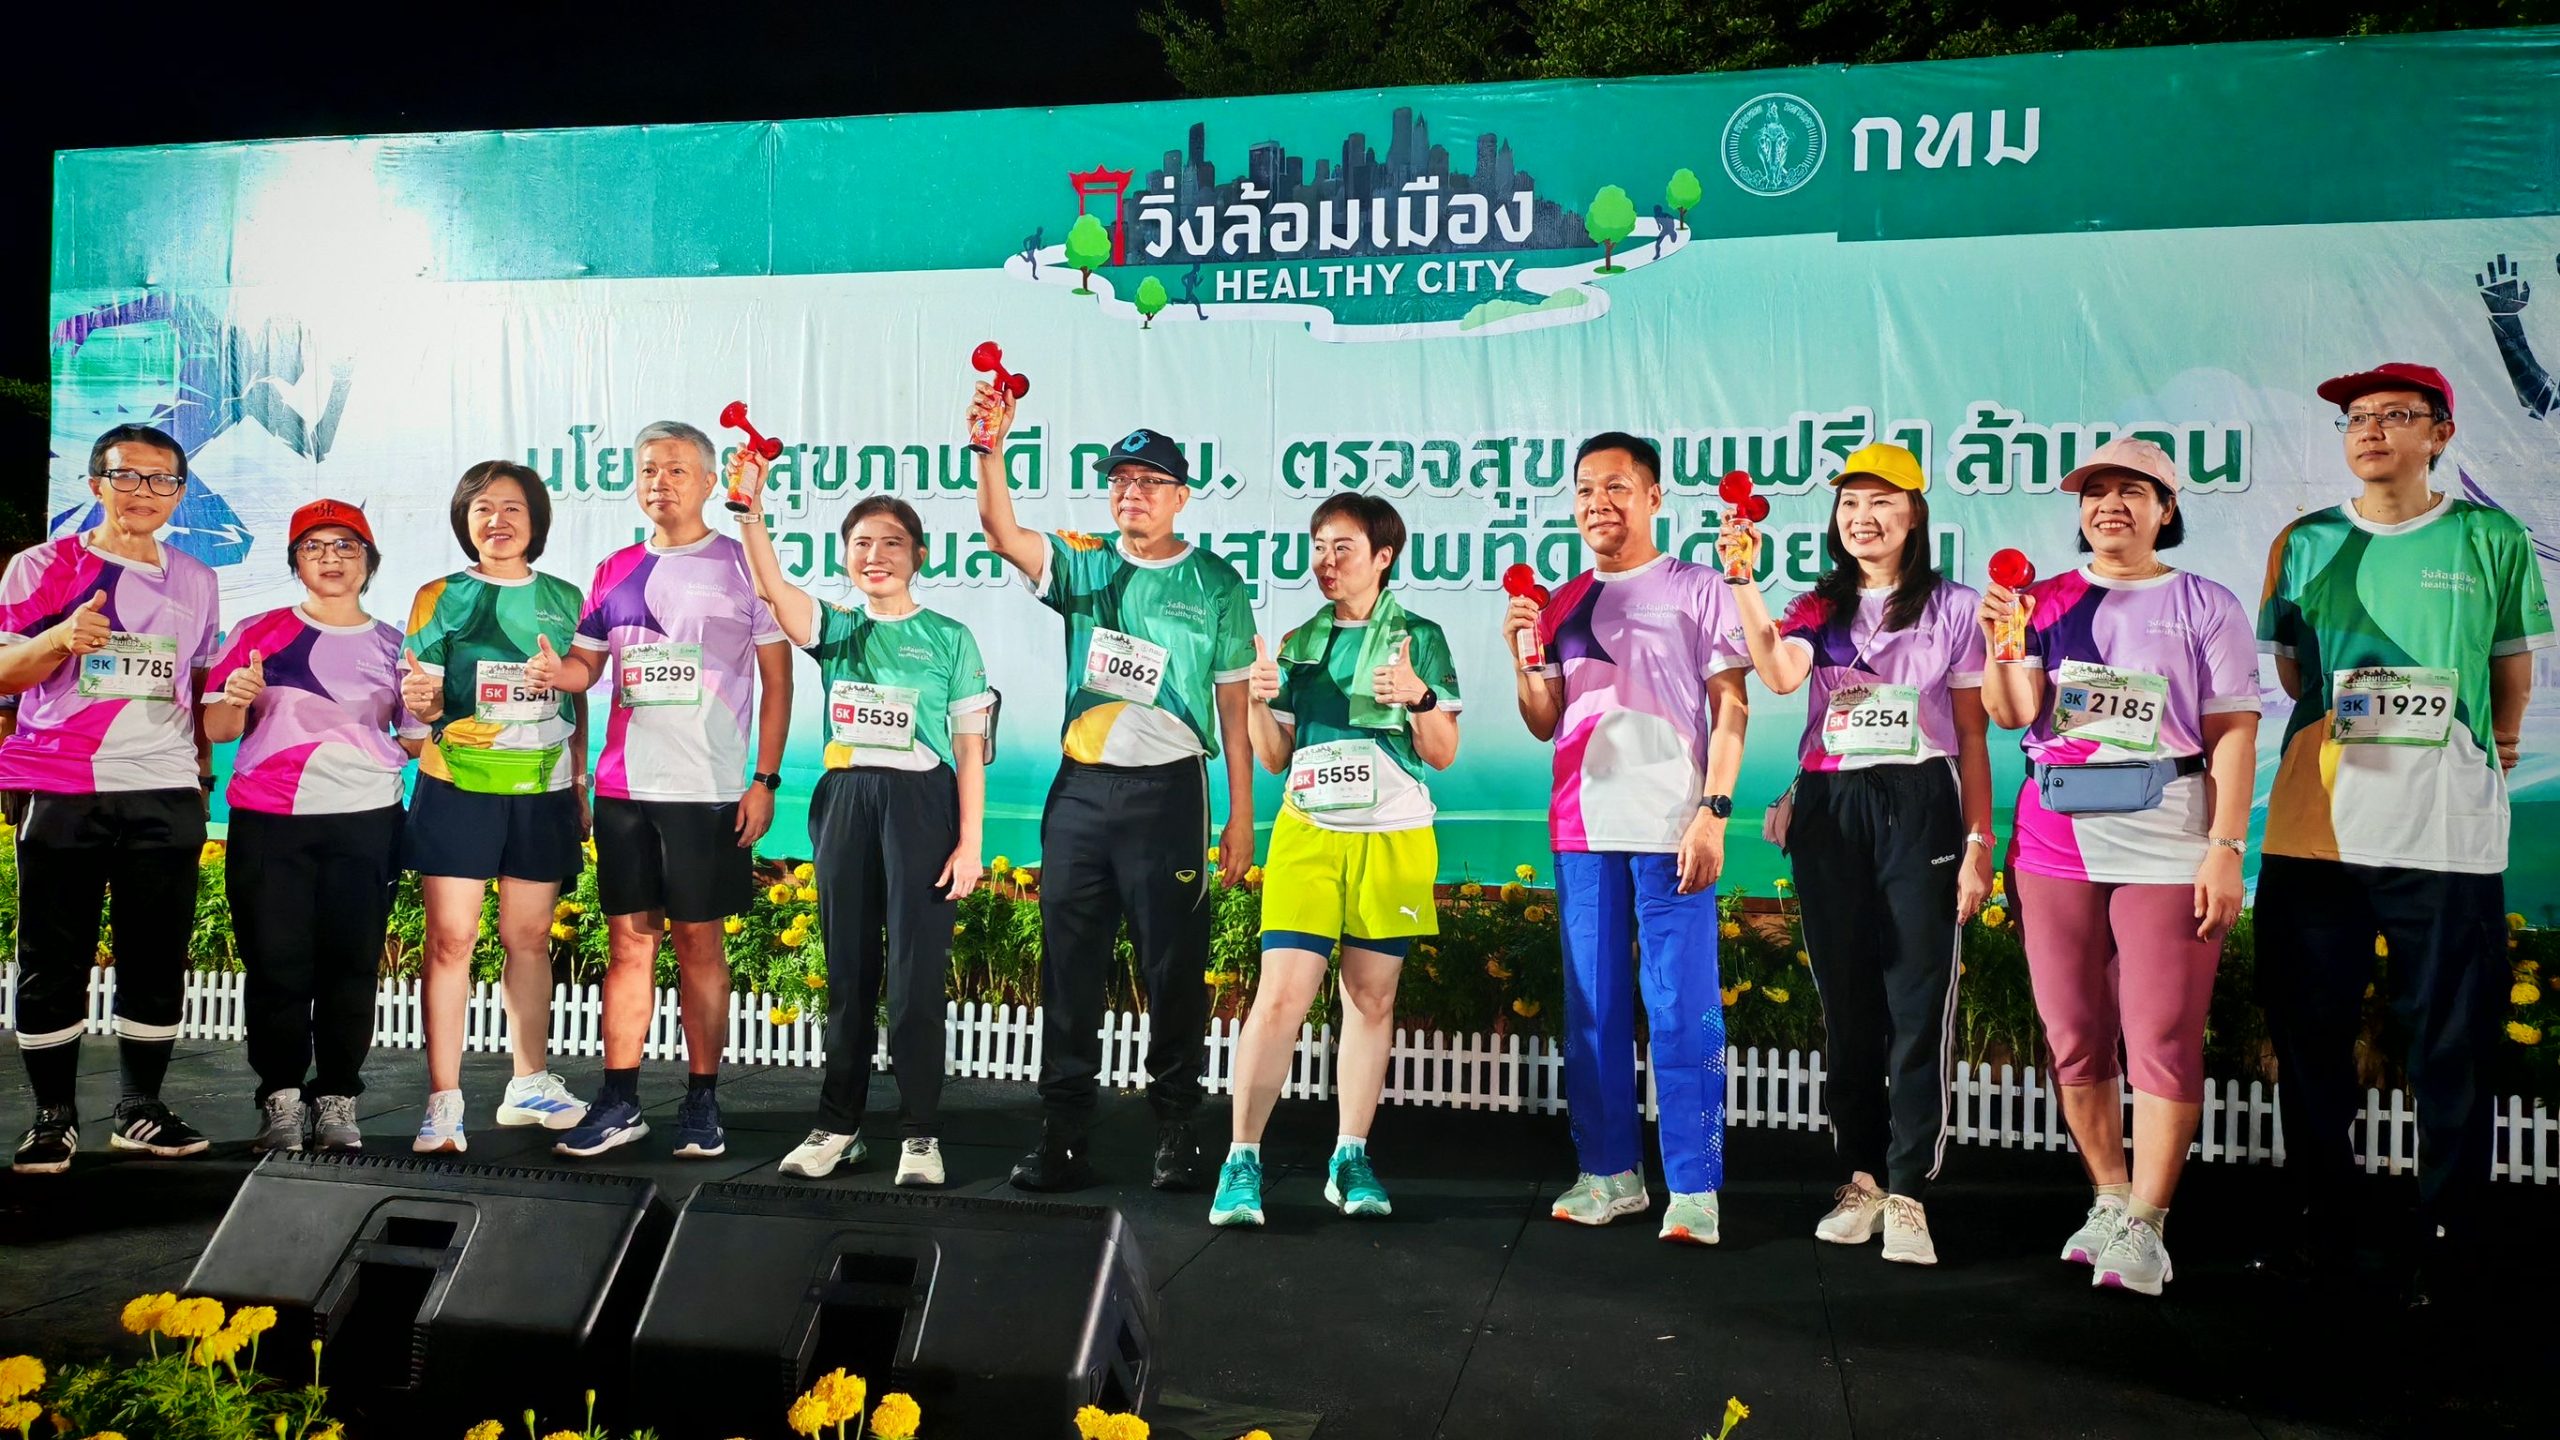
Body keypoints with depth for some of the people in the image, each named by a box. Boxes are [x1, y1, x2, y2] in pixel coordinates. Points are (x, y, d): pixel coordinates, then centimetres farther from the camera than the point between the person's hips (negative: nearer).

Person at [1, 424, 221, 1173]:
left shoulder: (195, 582, 12)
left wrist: (203, 768, 11)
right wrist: (60, 639, -18)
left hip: (167, 795, 3)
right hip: (63, 793, -3)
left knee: (157, 959, 5)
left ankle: (141, 1110, 16)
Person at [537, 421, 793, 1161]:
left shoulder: (742, 565, 0)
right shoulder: (615, 571, 11)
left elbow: (776, 679, -1)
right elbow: (588, 664, 16)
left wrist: (765, 779, -7)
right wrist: (557, 670, -9)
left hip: (708, 791, -3)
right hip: (623, 787, 4)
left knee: (699, 941, 3)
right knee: (630, 938, 7)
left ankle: (702, 1101, 12)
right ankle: (619, 1102, 13)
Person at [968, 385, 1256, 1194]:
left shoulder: (1216, 585, 3)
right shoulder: (1083, 566, 9)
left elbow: (1234, 704, 2)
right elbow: (1004, 535, -8)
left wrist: (1241, 815, -2)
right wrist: (991, 451, -25)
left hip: (1167, 788, -3)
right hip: (1080, 786, 3)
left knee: (1174, 968, 2)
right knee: (1069, 967, 5)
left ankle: (1177, 1135, 15)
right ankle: (1063, 1139, 13)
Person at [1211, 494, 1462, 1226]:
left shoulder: (1418, 638, 4)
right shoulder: (1299, 644, 11)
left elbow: (1443, 755, 1)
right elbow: (1276, 758, 12)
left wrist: (1421, 697, -17)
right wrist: (1259, 702, -6)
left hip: (1391, 837, -1)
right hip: (1307, 834, 1)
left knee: (1371, 1000, 4)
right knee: (1280, 996, -9)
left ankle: (1351, 1160, 15)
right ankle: (1243, 1160, -3)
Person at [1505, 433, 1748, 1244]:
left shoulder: (1695, 589, 3)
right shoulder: (1562, 605, 14)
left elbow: (1729, 707, -2)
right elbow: (1545, 725, 14)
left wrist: (1713, 811, -11)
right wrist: (1524, 655, -3)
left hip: (1670, 827, -4)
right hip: (1583, 829, 5)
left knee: (1682, 1010, -4)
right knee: (1592, 1008, 8)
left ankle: (1693, 1188, 2)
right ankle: (1609, 1173, 17)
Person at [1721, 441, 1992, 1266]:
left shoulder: (1952, 608, 5)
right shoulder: (1817, 609, 11)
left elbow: (1972, 736, 5)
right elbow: (1779, 676, -12)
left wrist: (1978, 842, -1)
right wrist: (1745, 583, -20)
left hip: (1919, 808, -2)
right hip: (1828, 809, 3)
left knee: (1918, 1003, -5)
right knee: (1847, 1002, 8)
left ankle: (1908, 1194, 0)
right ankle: (1862, 1180, 18)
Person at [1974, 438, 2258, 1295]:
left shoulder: (2206, 606, 3)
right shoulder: (2048, 601, 9)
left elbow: (2233, 736, -1)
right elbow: (2013, 714, -1)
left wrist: (2226, 851, -9)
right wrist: (1999, 640, -19)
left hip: (2166, 842, -3)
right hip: (2056, 837, 3)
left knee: (2162, 1037, -4)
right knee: (2074, 1036, 8)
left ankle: (2145, 1225, 4)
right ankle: (2108, 1199, 23)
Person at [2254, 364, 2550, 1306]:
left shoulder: (2491, 541, 4)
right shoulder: (2303, 544, 9)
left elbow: (2515, 663, 14)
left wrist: (2490, 750, 16)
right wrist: (2352, 736, 10)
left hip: (2448, 832, -2)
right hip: (2315, 826, 2)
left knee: (2452, 1048, 1)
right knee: (2309, 1033, 7)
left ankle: (2447, 1240, 14)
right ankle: (2320, 1224, 20)